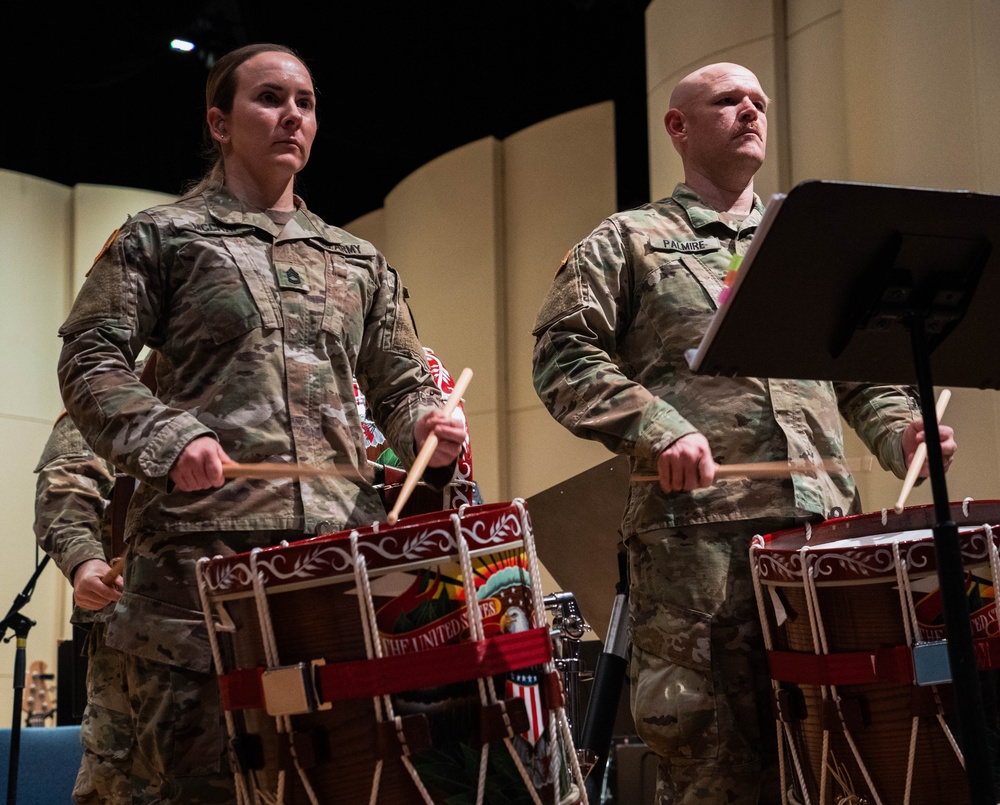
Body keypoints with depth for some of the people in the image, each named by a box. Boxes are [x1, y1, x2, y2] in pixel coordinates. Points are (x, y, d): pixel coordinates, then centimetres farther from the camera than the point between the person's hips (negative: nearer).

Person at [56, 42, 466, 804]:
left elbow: (400, 382, 23)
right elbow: (90, 359, 2)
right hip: (203, 541, -4)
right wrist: (168, 438, -14)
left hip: (342, 540, 4)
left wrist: (426, 425, -1)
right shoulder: (162, 236, 11)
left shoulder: (358, 261, 23)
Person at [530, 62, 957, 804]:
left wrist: (898, 428, 3)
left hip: (822, 515, 4)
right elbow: (564, 354, 1)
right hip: (692, 526, -4)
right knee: (708, 743, -4)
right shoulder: (628, 242, 12)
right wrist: (657, 429, -13)